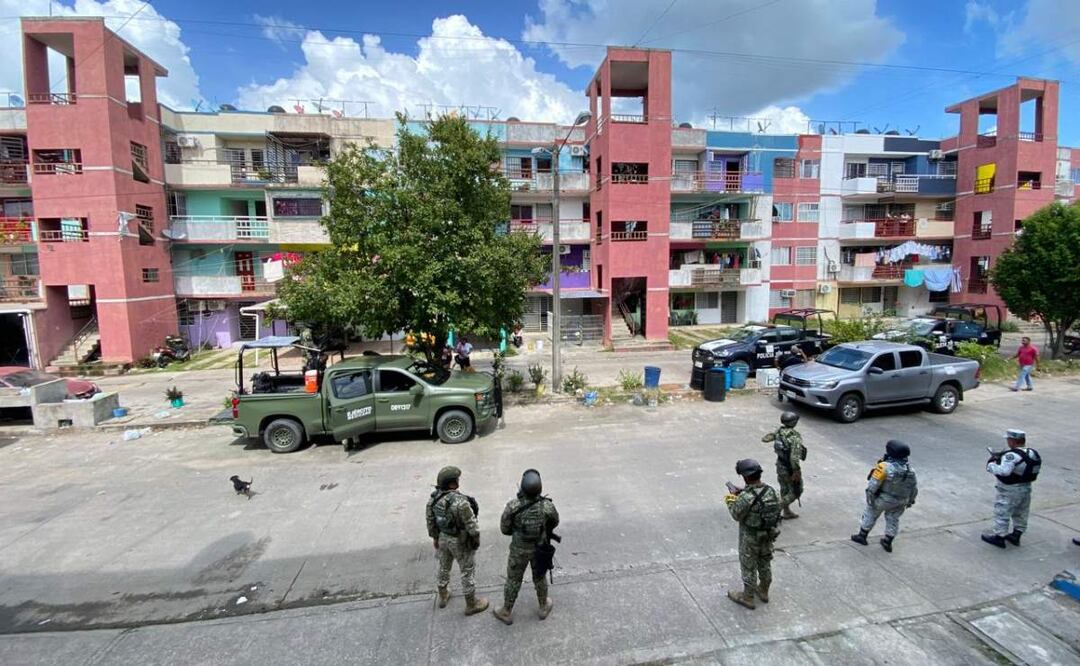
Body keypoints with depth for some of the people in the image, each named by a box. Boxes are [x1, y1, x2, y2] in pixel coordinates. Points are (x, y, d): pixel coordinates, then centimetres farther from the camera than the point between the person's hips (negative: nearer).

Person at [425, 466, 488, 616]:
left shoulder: (433, 498, -13)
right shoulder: (460, 502, -35)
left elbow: (430, 521, 1)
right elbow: (471, 524, -25)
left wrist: (435, 537, 16)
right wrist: (476, 539, -6)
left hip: (443, 538, 6)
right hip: (461, 541, -6)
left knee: (444, 567, 27)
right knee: (468, 572, 14)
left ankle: (443, 596, 48)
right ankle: (471, 604, 31)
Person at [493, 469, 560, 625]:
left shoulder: (512, 506, -31)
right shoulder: (548, 506, -28)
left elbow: (504, 528, -14)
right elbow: (554, 523, -5)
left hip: (519, 550, -1)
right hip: (540, 549, 1)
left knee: (513, 580, 22)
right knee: (540, 578, 26)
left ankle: (506, 613, 41)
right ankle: (544, 607, 48)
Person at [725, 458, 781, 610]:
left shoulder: (745, 497, -32)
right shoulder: (771, 491, -12)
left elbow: (737, 515, -18)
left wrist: (730, 501, 0)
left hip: (750, 539, -6)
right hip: (768, 536, 6)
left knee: (749, 567, 13)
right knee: (765, 564, 25)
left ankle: (747, 597, 29)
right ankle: (763, 591, 45)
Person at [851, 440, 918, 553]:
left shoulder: (884, 467, -28)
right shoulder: (910, 470, -9)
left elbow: (873, 484, -25)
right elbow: (914, 488, 3)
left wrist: (869, 496, -10)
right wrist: (910, 500, 18)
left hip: (882, 499, -4)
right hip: (900, 502, 4)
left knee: (870, 515, 15)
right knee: (893, 520, 21)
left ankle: (862, 536, 26)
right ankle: (887, 543, 31)